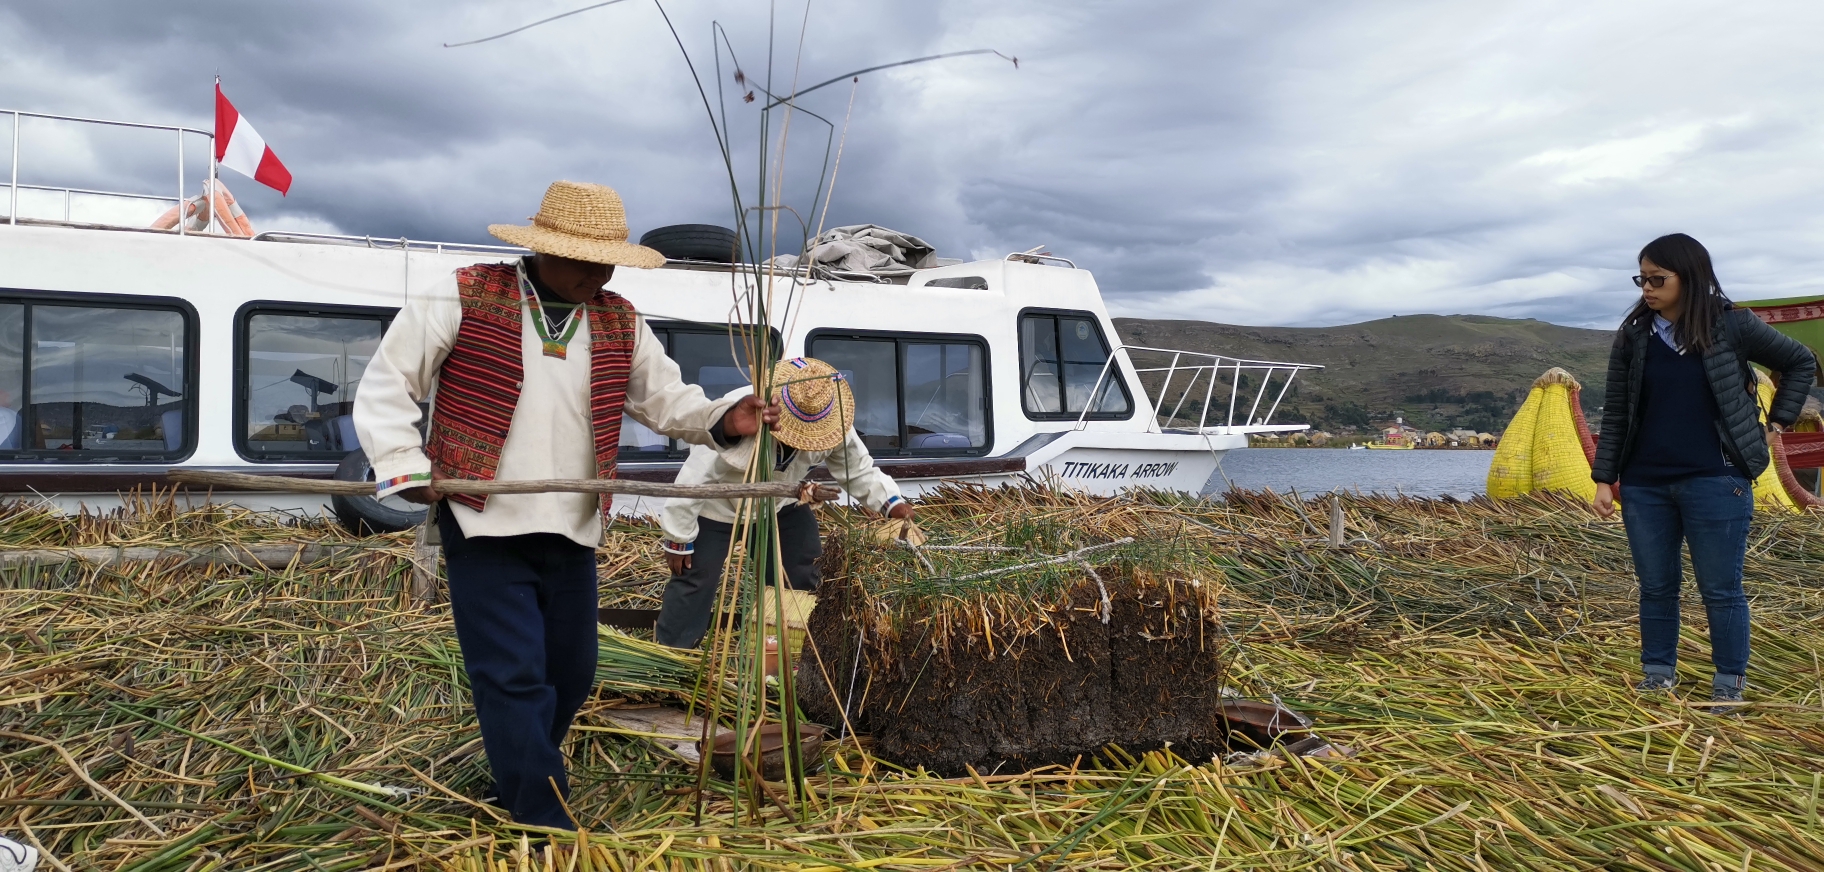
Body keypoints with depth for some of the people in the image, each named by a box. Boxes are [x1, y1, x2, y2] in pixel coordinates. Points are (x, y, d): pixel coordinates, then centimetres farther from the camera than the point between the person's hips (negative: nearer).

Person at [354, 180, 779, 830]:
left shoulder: (619, 324, 7)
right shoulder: (464, 297, -6)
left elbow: (666, 398, 14)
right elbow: (386, 385, -1)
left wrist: (722, 419, -5)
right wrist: (403, 465, -12)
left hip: (573, 534, 5)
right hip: (485, 528, -5)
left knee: (571, 676, 13)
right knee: (515, 678, -8)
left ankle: (517, 784, 37)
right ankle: (549, 831, 0)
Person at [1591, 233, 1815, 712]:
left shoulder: (1732, 325, -3)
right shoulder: (1633, 335, 3)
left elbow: (1801, 363, 12)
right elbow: (1615, 413, 5)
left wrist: (1778, 421, 4)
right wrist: (1605, 479, 2)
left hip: (1715, 482, -2)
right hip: (1644, 486, 2)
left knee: (1720, 588, 4)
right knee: (1655, 586, 10)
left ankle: (1729, 682, 17)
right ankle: (1658, 673, 22)